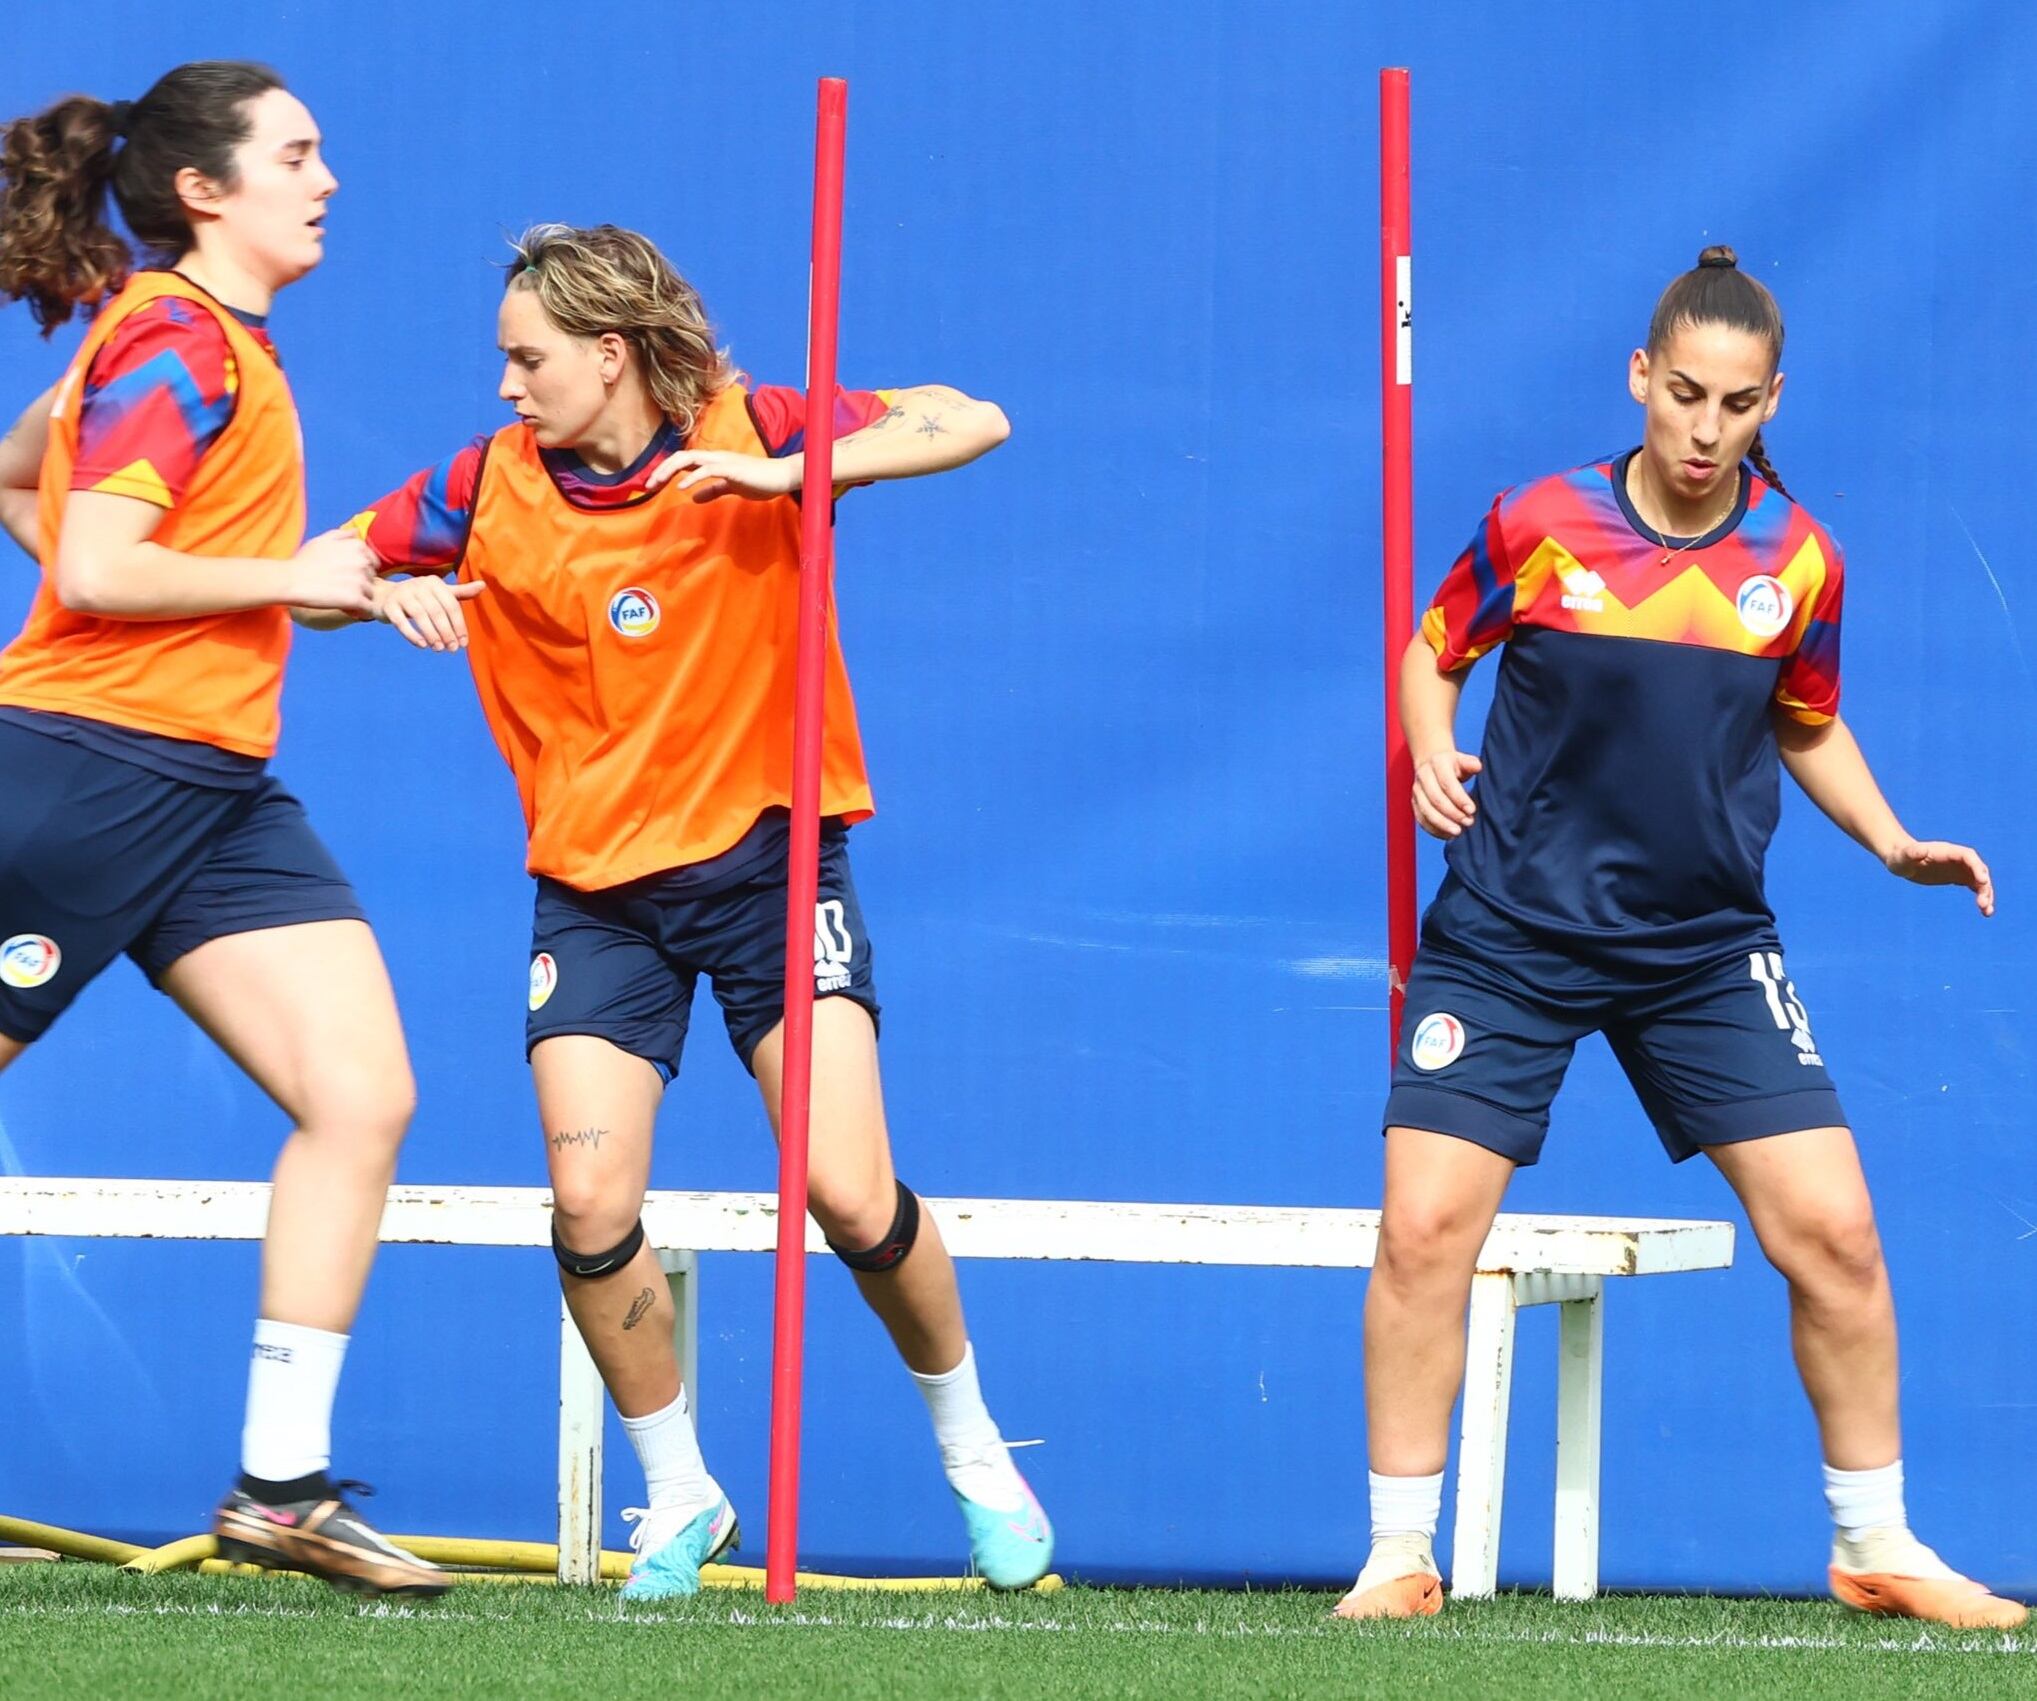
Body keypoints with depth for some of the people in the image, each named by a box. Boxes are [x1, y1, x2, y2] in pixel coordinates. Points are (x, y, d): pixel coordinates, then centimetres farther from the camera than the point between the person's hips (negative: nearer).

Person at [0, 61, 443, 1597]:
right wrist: (288, 577, -13)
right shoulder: (177, 344, -12)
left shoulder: (218, 340, 16)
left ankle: (281, 1485, 1)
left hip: (213, 791, 9)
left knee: (364, 1097, -1)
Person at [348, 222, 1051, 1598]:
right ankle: (678, 1497, 10)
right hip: (598, 885, 2)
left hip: (770, 856, -2)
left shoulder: (752, 437, -9)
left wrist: (789, 474, -29)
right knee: (591, 1205, -13)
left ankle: (974, 1454, 14)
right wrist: (388, 594, -16)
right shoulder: (491, 487, -3)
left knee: (850, 1194, -12)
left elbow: (973, 423, -17)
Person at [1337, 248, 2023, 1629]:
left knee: (1832, 1230, -4)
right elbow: (1435, 649, 7)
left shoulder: (1799, 563, -3)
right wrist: (1432, 753, -12)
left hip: (1708, 949, 2)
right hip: (1514, 932, -2)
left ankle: (1877, 1545, 14)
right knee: (1424, 1226, -11)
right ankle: (1401, 1555, 3)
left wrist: (1894, 842, -1)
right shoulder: (1539, 529, -9)